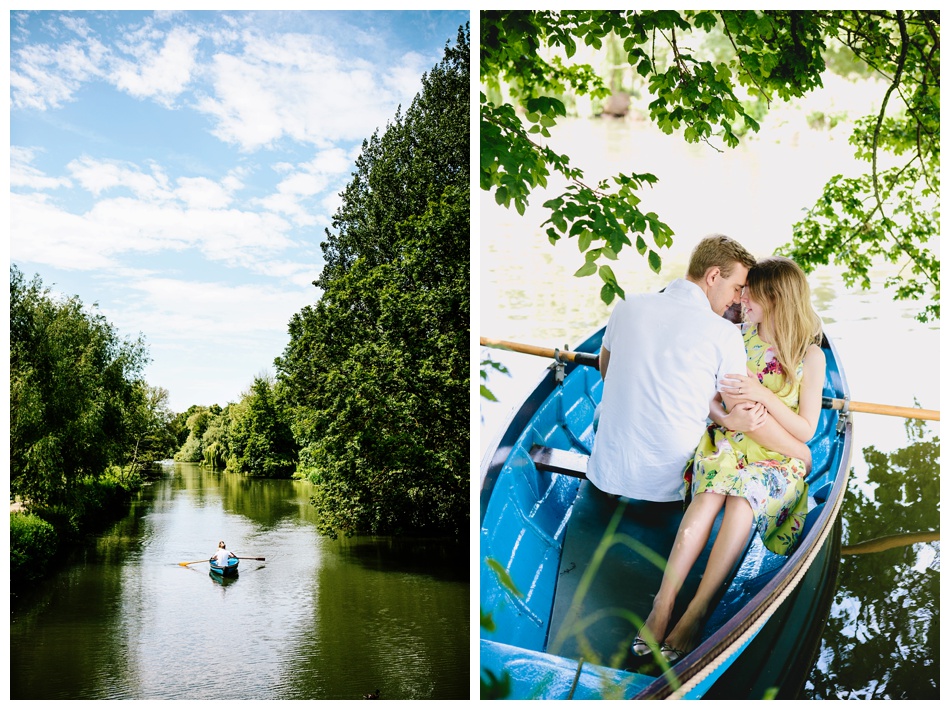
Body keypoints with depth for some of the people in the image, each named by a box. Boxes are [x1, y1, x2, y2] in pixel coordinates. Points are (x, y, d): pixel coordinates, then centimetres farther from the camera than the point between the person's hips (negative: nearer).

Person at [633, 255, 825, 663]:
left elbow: (806, 431, -5)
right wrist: (720, 411, -12)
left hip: (777, 457, -2)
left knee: (741, 501, -35)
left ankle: (696, 610, -36)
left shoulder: (810, 357, -2)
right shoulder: (738, 338, 6)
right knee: (711, 492, -32)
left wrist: (763, 395, -18)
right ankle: (663, 601, -39)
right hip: (728, 442, 2)